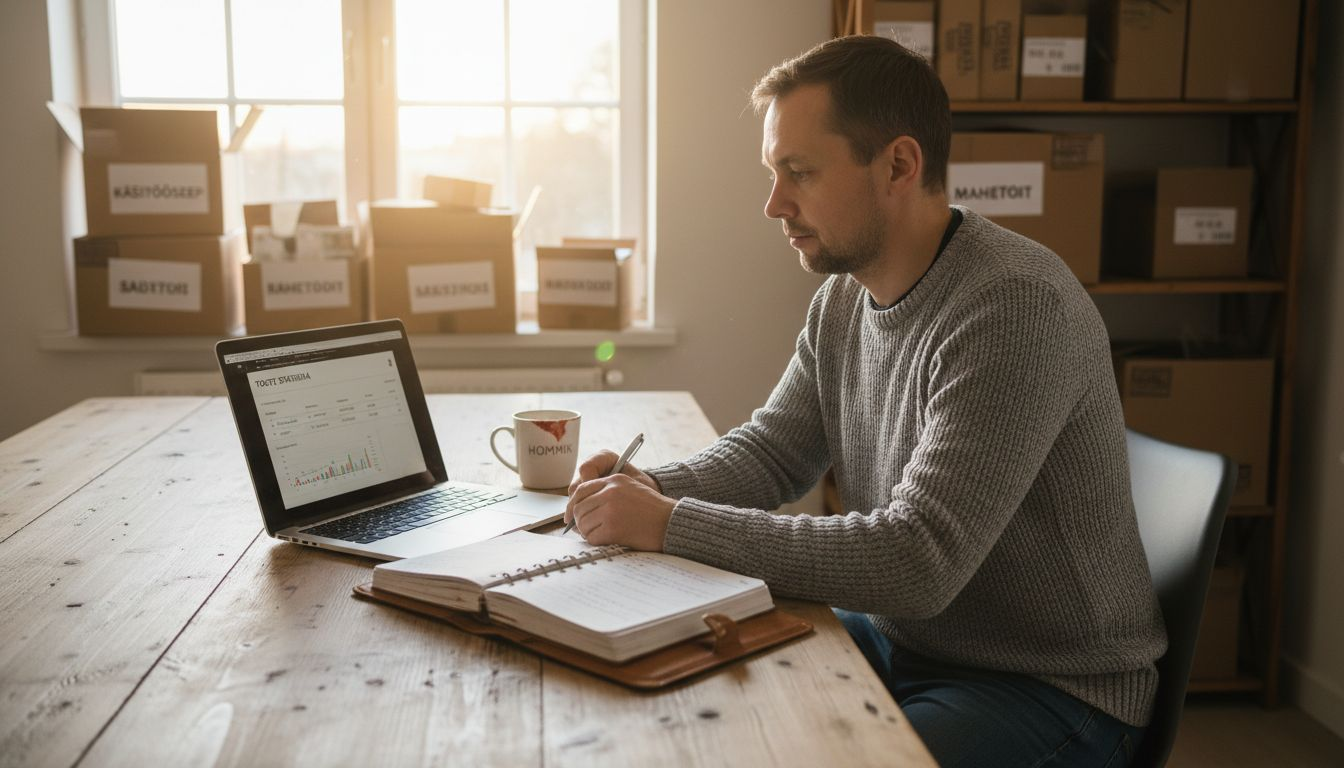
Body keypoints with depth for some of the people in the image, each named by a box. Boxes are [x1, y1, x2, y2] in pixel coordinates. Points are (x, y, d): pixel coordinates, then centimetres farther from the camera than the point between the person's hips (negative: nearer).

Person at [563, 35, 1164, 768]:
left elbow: (916, 563, -31)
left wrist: (671, 526, -28)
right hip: (900, 639, 7)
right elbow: (773, 447, 10)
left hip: (1051, 685, -7)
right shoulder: (843, 295, 1)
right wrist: (650, 488, -11)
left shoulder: (1015, 305, -26)